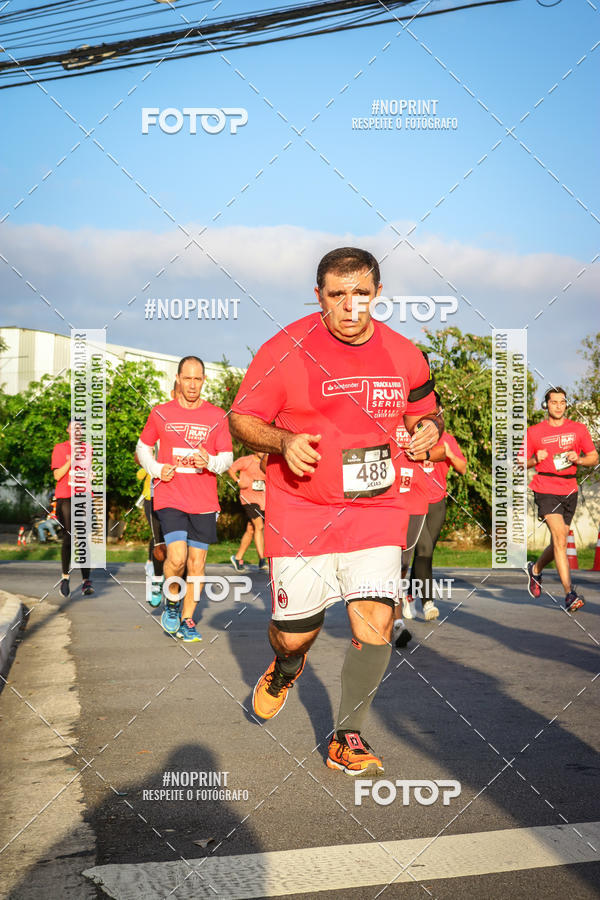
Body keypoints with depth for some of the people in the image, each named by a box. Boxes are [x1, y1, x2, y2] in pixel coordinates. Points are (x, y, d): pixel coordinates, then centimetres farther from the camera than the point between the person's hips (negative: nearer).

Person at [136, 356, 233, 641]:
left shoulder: (217, 416, 5)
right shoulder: (161, 413, 4)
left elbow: (227, 458, 7)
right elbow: (142, 447, 16)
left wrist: (211, 462, -16)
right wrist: (156, 469, -2)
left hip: (205, 502, 2)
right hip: (170, 497, -2)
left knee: (197, 562, 4)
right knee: (177, 557, -17)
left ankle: (187, 619, 20)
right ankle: (171, 602, 12)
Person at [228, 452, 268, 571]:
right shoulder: (245, 460, -3)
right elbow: (231, 469, 2)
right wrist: (238, 481, -12)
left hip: (261, 499, 6)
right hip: (248, 498, -6)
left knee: (250, 530, 8)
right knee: (259, 526, -20)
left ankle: (238, 558, 20)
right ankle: (262, 560, -23)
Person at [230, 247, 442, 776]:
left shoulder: (403, 354, 2)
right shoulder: (287, 350, -9)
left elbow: (425, 410, 18)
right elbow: (241, 418, -2)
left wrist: (428, 428, -5)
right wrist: (283, 441, -21)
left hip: (376, 508, 2)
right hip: (300, 510, -2)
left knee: (376, 624, -11)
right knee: (295, 633, 3)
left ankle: (347, 737, 10)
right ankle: (287, 668, 43)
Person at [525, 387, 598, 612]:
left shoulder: (578, 429, 7)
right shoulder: (534, 432, 2)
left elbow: (594, 458, 10)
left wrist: (578, 459, -10)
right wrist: (535, 460, -12)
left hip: (569, 492, 4)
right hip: (545, 490, -4)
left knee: (558, 543, 12)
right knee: (560, 539, -17)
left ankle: (536, 569, 42)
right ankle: (569, 594, -19)